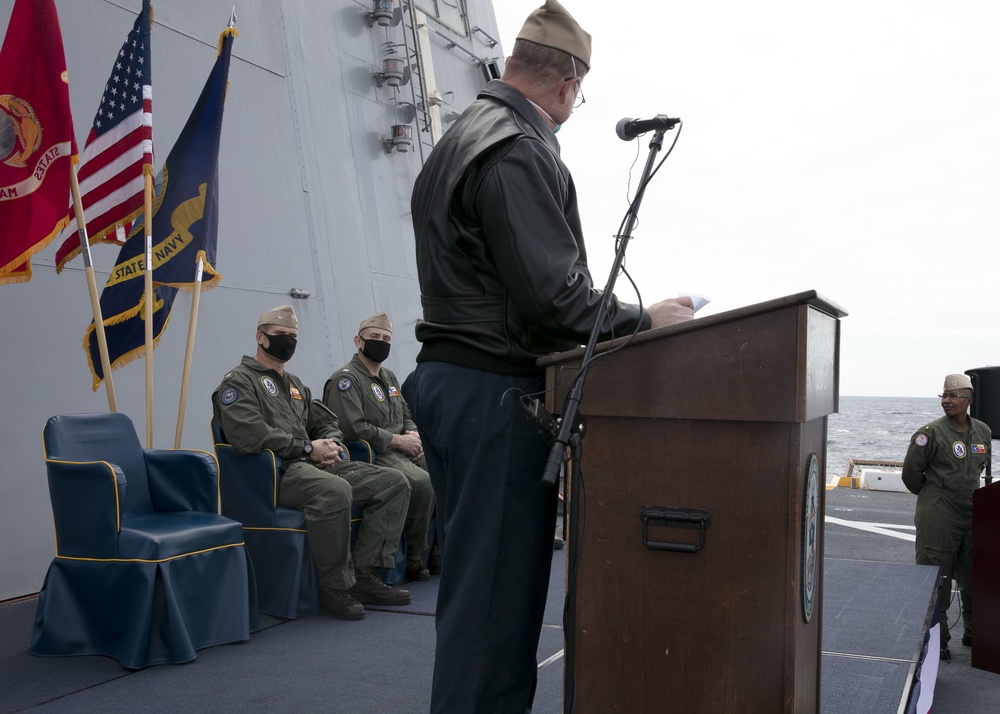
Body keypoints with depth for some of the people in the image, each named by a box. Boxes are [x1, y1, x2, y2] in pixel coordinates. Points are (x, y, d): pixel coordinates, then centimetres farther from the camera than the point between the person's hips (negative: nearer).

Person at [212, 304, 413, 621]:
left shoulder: (295, 384, 28)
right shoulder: (238, 381, 0)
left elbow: (327, 422, 29)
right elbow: (249, 435, -17)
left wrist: (331, 444, 3)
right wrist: (307, 448, -12)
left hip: (315, 466, 9)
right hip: (273, 473, -9)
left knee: (393, 482, -5)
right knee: (335, 491, -40)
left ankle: (363, 574, -8)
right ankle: (335, 588, -23)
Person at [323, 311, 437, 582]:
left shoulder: (389, 377, 20)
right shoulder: (345, 379, -8)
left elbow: (406, 415, 26)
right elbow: (353, 428, -20)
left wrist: (413, 433, 2)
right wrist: (398, 440, -16)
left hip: (402, 451, 9)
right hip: (371, 457, -9)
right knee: (423, 481, -29)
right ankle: (414, 557, -14)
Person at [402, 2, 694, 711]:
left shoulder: (457, 141, 19)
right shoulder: (520, 150, -14)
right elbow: (553, 294, -21)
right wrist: (645, 319, -7)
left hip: (444, 378, 11)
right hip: (495, 389, -11)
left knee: (473, 576, 18)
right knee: (499, 589, -4)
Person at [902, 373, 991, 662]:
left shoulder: (983, 431, 5)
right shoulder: (932, 432, -13)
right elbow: (910, 472, -8)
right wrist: (932, 494, 3)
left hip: (973, 513, 6)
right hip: (939, 516, -6)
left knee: (975, 577, 16)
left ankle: (974, 633, 34)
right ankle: (937, 639, 12)